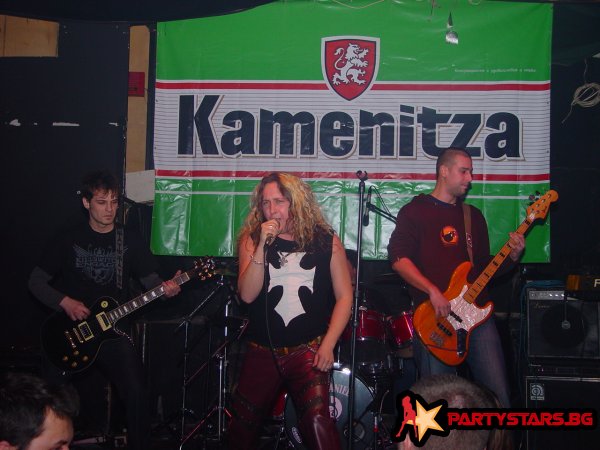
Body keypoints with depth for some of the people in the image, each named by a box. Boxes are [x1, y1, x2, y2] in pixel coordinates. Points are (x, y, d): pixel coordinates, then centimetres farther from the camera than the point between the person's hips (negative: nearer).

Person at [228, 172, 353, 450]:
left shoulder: (326, 241, 1)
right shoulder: (252, 239, 2)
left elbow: (344, 296, 2)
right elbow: (247, 295, -9)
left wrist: (328, 344, -8)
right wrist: (263, 245, -17)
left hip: (308, 350, -2)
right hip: (262, 351, 2)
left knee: (317, 420, -21)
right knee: (243, 424, 13)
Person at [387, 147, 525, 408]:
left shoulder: (474, 216, 21)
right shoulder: (415, 211, 3)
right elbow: (398, 259, -10)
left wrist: (511, 257, 4)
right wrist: (432, 291, -18)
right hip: (434, 319, -5)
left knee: (499, 397, -1)